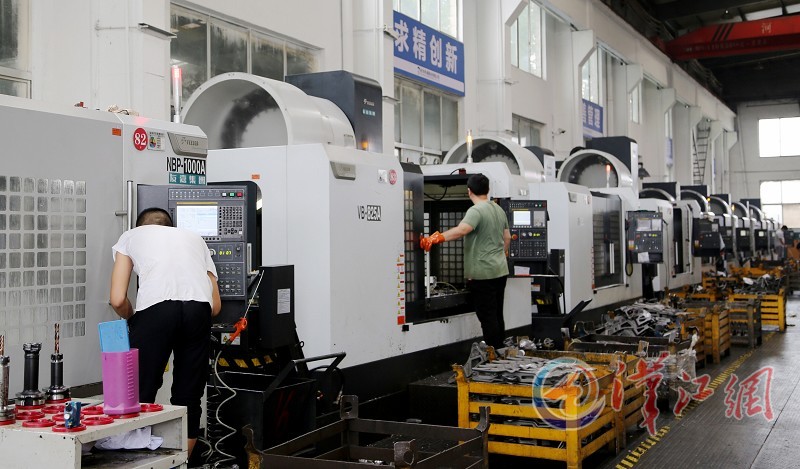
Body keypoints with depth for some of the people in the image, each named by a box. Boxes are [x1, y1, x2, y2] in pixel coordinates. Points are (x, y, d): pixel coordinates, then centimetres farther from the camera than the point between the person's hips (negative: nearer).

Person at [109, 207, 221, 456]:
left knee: (142, 392, 9)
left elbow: (118, 300, 15)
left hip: (156, 307, -3)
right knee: (188, 396, 14)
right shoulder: (194, 237, 35)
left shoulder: (131, 236, 29)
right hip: (199, 308, 3)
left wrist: (133, 321, 34)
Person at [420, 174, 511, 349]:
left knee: (487, 316, -3)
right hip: (501, 270, 8)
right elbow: (507, 237, 20)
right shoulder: (499, 210, 12)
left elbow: (461, 230, -32)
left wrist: (436, 238, -35)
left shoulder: (476, 211, -15)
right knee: (497, 315, 15)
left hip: (483, 274, -8)